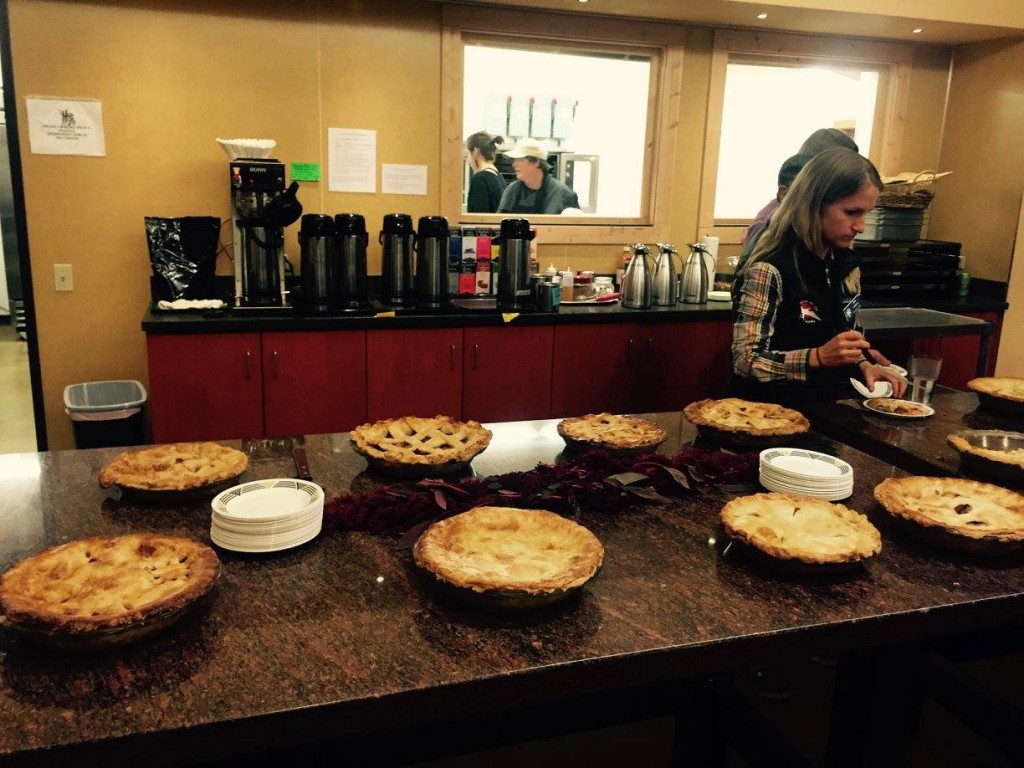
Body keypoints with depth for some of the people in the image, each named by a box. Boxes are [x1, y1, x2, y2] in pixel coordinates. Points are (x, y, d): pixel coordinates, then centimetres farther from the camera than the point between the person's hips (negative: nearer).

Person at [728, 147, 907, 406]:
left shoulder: (847, 266, 4)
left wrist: (864, 364, -3)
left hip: (820, 409, 6)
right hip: (764, 410, -6)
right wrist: (819, 356, -29)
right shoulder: (768, 270, -18)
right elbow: (745, 361, -19)